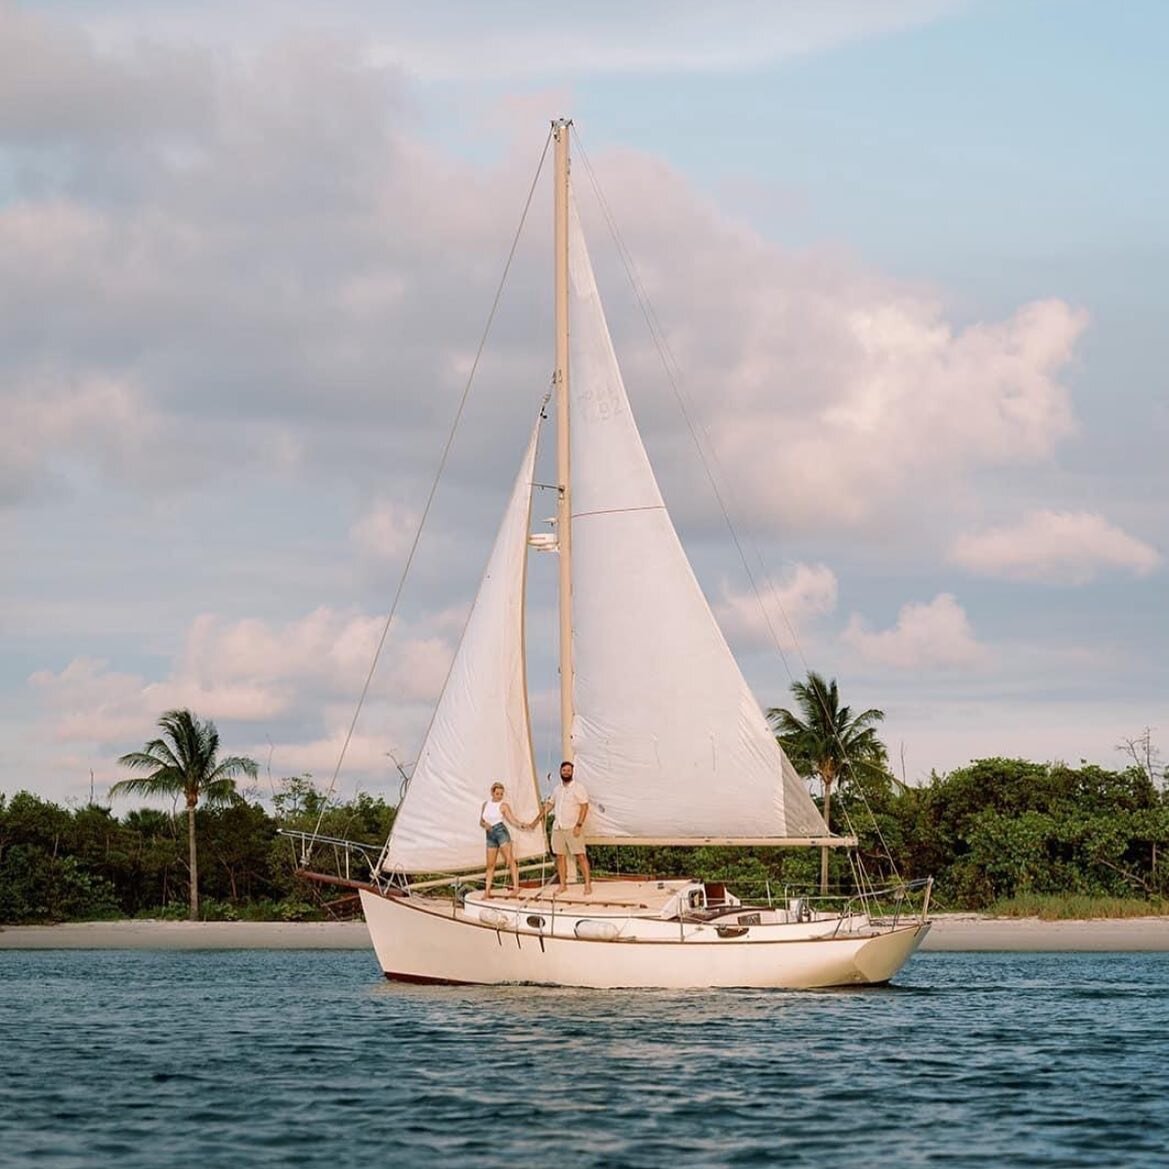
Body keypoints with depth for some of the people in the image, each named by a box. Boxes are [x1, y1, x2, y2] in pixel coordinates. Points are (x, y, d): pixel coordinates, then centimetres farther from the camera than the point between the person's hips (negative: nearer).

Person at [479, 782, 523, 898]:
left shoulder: (503, 806, 0)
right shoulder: (485, 804, 15)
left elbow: (512, 820, -11)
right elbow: (481, 821, 17)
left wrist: (521, 825, -31)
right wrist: (485, 824, -6)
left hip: (501, 832, -5)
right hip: (490, 836, 5)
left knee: (510, 860, -12)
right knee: (490, 864, 7)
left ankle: (516, 887, -16)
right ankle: (487, 891, 11)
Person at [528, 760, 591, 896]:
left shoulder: (578, 788, -3)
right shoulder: (557, 789, 15)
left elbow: (584, 807, -9)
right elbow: (548, 805, 21)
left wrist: (579, 825, -18)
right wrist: (534, 822, 19)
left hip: (573, 828, -6)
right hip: (558, 827, 6)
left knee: (581, 855, -9)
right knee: (560, 856, 5)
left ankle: (588, 884, -9)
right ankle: (562, 884, 11)